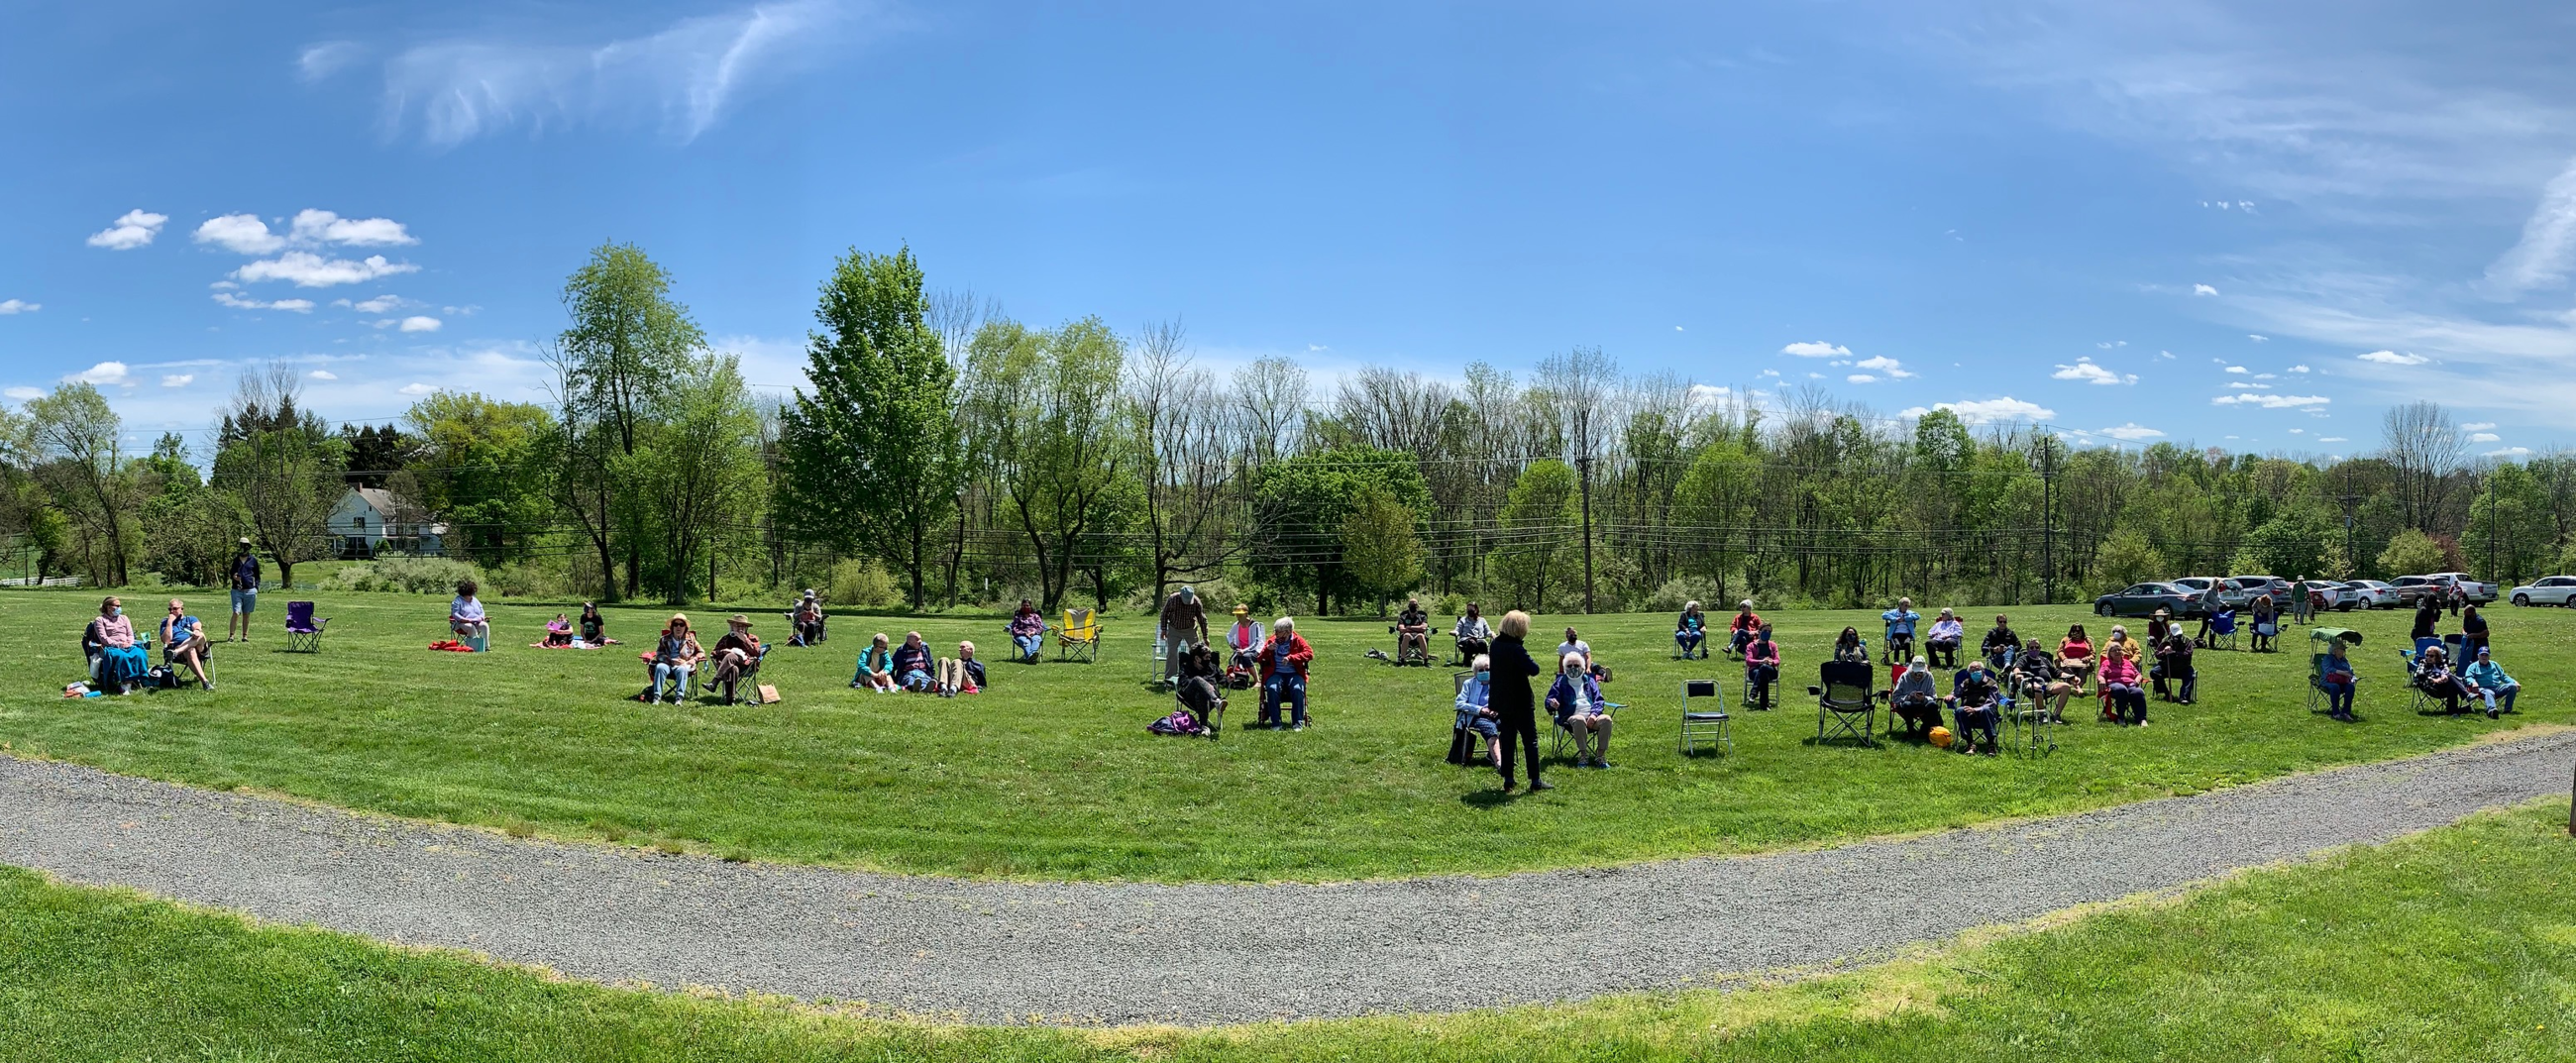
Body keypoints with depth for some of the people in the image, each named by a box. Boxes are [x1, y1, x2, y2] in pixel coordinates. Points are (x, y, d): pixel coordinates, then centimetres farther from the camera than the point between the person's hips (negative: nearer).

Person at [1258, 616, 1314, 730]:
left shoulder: (1297, 640, 7)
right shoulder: (1272, 640, 13)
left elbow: (1309, 653, -8)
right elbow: (1260, 659, 14)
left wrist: (1291, 657, -19)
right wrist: (1267, 649, -8)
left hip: (1294, 673, -1)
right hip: (1275, 673, 1)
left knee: (1297, 689, -33)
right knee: (1272, 689, -33)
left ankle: (1298, 723, -23)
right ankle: (1275, 723, -25)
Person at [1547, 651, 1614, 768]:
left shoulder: (1590, 681, 23)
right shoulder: (1561, 682, 16)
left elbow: (1598, 700, 13)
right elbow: (1550, 699, 6)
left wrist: (1594, 714, -8)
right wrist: (1552, 703, -21)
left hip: (1592, 718, 3)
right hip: (1572, 718, -3)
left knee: (1606, 719, -30)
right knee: (1579, 720, -39)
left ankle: (1600, 755, -24)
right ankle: (1583, 755, -29)